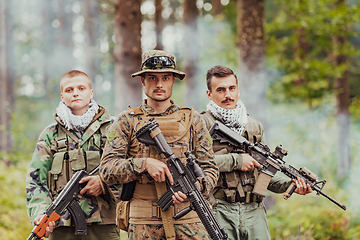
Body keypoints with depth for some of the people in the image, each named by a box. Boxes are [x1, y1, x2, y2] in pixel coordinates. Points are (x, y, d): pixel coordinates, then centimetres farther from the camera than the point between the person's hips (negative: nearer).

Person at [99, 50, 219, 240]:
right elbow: (107, 169, -1)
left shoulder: (192, 119, 11)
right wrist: (144, 164, -15)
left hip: (188, 220, 1)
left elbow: (210, 168, 10)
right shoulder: (127, 122, 7)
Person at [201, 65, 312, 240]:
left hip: (254, 212, 5)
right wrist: (235, 161, -11)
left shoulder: (254, 126, 18)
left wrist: (289, 185, 2)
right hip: (219, 211, -4)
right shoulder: (203, 124, 0)